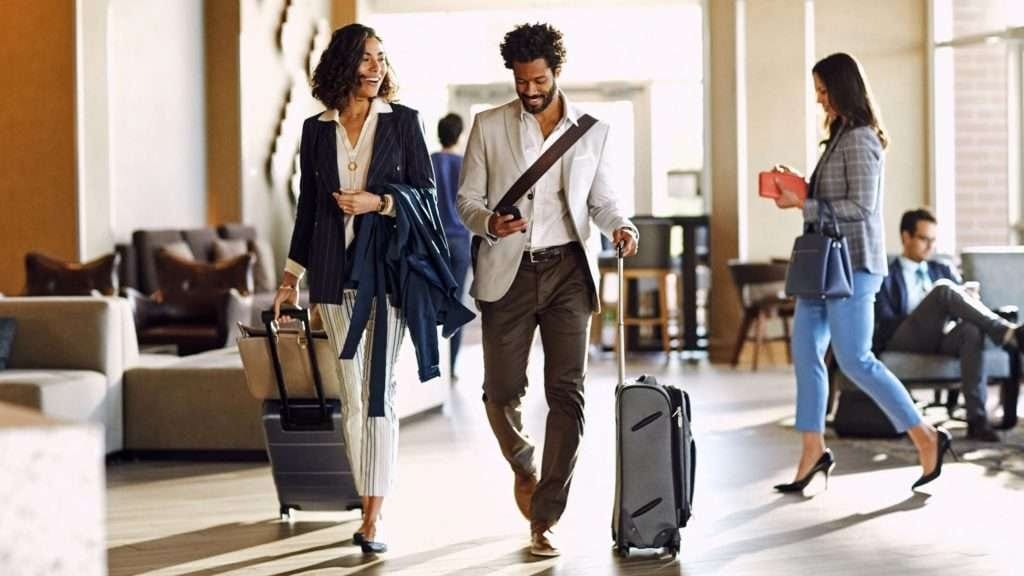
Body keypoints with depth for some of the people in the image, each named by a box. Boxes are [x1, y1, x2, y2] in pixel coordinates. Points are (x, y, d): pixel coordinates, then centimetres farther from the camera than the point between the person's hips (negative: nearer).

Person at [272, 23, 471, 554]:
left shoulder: (402, 121, 2)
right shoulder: (316, 129, 9)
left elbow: (425, 193, 2)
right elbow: (308, 204, 15)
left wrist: (378, 202, -15)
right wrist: (291, 276, 14)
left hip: (386, 265, -3)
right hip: (335, 270, 3)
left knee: (379, 391, -8)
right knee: (352, 394, 5)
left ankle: (373, 518, -8)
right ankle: (369, 506, 12)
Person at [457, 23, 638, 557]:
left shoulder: (593, 130, 7)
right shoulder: (488, 126, 5)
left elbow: (602, 201, 12)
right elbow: (467, 199, 5)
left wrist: (621, 226, -10)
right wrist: (489, 223, -16)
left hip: (568, 270, 0)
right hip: (508, 271, 0)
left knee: (567, 392, -7)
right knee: (501, 390, 0)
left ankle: (544, 519, -2)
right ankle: (524, 467, 33)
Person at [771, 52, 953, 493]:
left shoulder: (859, 140, -13)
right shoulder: (840, 137, 16)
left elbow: (859, 206, -18)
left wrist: (802, 204, -16)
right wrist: (799, 189, 8)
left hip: (852, 264, -10)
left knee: (854, 360, -8)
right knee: (805, 352, 5)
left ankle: (925, 437, 4)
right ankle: (813, 451, 10)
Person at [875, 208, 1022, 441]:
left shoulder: (941, 270, 28)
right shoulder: (887, 275, 13)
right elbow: (885, 323, -1)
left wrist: (968, 304, -9)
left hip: (940, 341, 4)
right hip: (903, 342, -4)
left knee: (971, 329, -35)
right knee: (943, 289, -29)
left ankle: (977, 419, -42)